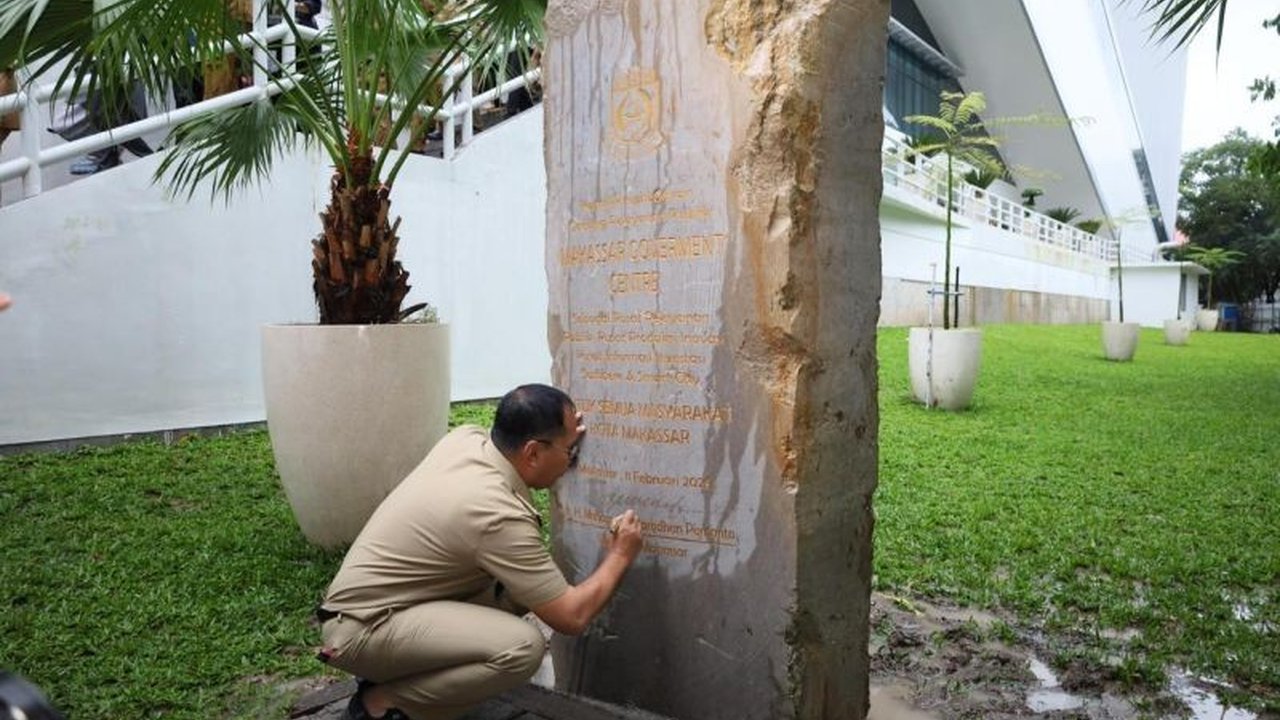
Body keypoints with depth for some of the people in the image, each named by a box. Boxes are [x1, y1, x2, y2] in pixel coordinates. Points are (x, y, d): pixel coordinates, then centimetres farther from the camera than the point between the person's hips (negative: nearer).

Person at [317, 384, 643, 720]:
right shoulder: (499, 516, -28)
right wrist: (620, 557, -5)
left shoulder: (466, 437, -5)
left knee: (521, 586, 5)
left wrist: (562, 430, 11)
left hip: (367, 598, 10)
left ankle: (394, 671, 12)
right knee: (523, 646, -25)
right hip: (362, 628, -10)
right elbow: (572, 616, -21)